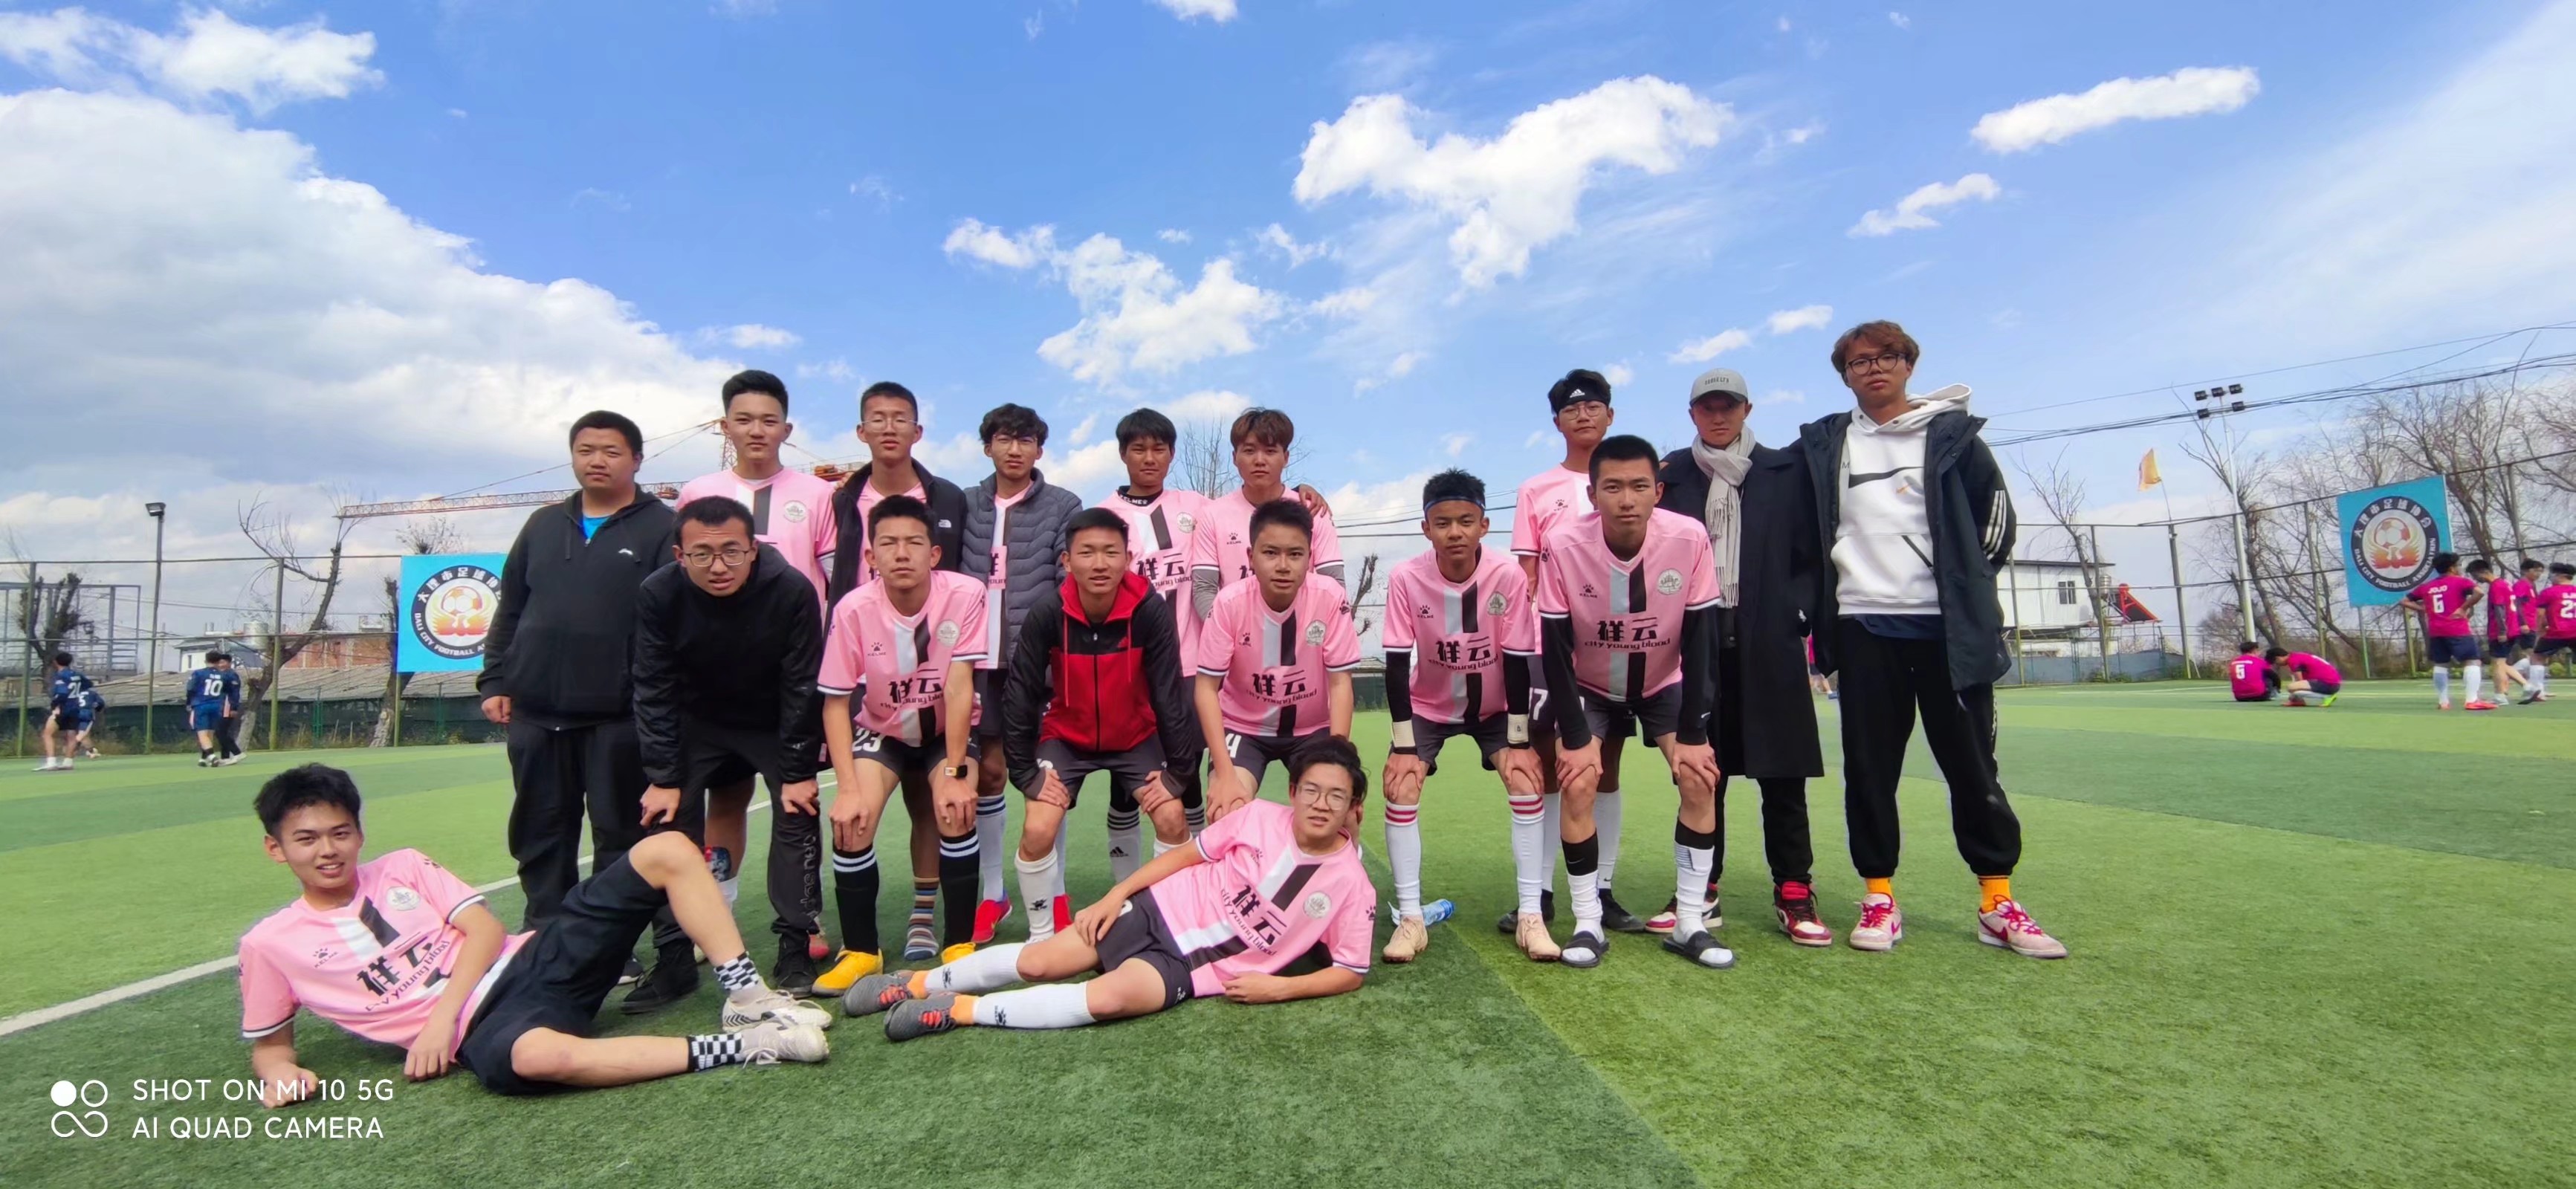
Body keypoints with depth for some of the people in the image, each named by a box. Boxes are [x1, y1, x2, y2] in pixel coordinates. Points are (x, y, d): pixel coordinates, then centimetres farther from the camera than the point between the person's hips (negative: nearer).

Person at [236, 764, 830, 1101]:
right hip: (481, 1026, -4)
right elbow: (267, 1044, 18)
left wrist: (439, 1019, -9)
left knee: (669, 849, -12)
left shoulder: (402, 868, 13)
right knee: (536, 1056, -45)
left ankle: (745, 997, -16)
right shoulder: (270, 943, 9)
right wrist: (279, 1071, -6)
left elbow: (485, 928, 3)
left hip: (530, 960, 4)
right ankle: (734, 1046, -34)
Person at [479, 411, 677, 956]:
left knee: (620, 835, 4)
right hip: (536, 711, 5)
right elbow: (510, 609, 18)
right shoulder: (543, 525, 16)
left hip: (619, 716, -5)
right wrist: (494, 680, 10)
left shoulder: (660, 528, -1)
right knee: (540, 834, 11)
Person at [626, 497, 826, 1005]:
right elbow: (654, 691, -13)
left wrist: (798, 772, -18)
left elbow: (802, 686, -21)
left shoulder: (792, 590, -29)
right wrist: (664, 777, -13)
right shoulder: (657, 595, -23)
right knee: (669, 821, -5)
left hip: (776, 723, -1)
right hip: (697, 722, 2)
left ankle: (795, 950, 4)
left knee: (797, 815, -9)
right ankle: (674, 959, 7)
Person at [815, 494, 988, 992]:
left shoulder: (964, 595, -26)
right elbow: (836, 703, -16)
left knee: (956, 813, -24)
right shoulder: (853, 609, -23)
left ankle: (960, 945, -4)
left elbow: (959, 687, -25)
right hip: (880, 731, 1)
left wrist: (954, 773, -26)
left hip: (947, 730, -1)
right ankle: (860, 951, 2)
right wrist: (848, 789, -23)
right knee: (850, 822, -19)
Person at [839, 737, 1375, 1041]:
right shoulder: (1261, 816, -7)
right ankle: (919, 982, 20)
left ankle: (960, 1011, -15)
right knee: (1037, 962, -4)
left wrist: (1276, 987, -16)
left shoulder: (1351, 886, -10)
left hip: (1199, 968, -2)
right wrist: (1115, 895, -2)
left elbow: (1351, 971, -3)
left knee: (1110, 997, -29)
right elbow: (1188, 854, 2)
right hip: (1163, 911, 2)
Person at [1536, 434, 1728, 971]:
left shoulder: (1690, 539, -27)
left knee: (1700, 779, -13)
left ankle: (1690, 922, 2)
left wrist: (1692, 735, -17)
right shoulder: (1564, 546, -30)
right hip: (1589, 687, -1)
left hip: (1665, 684, 1)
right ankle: (1588, 924, -2)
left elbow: (1699, 640, -18)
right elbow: (1555, 648, -22)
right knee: (1578, 785, -17)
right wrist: (1575, 737, -22)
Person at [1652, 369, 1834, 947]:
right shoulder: (1670, 477, 10)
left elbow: (1811, 553, 5)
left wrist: (1795, 619, -5)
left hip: (1768, 641, 0)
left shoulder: (1786, 471, 9)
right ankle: (1701, 893, 11)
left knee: (1781, 770, 2)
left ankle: (1793, 893, 11)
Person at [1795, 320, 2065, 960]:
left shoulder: (1952, 431, 7)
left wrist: (1971, 583, 7)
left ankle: (1998, 901, 14)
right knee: (1870, 767, 2)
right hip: (1864, 625, 1)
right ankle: (1879, 897, 11)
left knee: (1971, 762, 4)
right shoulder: (1825, 443, 9)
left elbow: (1995, 509, 10)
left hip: (1949, 624, -1)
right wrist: (1823, 596, 9)